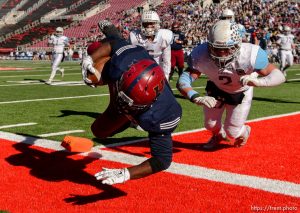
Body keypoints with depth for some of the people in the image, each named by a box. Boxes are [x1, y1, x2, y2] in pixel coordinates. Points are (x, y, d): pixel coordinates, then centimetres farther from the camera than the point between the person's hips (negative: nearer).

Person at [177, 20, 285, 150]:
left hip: (241, 92, -2)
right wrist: (196, 98, -62)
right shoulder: (201, 55, -37)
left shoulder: (249, 55, -42)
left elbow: (279, 76, -39)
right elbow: (183, 81, -40)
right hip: (216, 89, 2)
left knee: (232, 132, 3)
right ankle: (219, 135, 55)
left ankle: (244, 132, 44)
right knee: (210, 125, 15)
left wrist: (257, 81, -61)